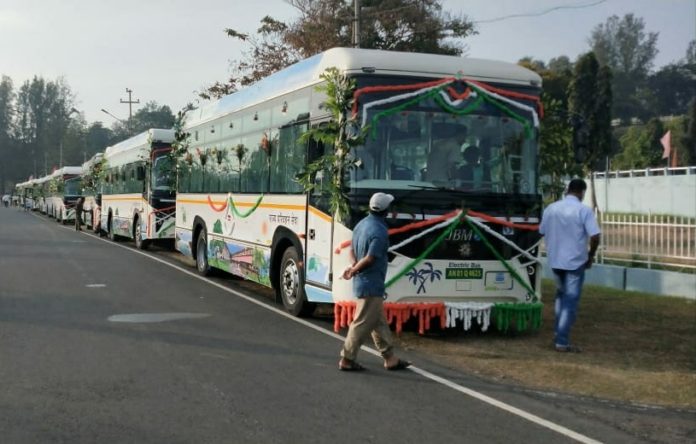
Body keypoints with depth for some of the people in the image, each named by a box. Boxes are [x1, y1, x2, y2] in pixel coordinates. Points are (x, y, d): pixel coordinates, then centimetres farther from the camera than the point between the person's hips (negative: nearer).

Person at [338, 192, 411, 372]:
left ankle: (390, 358, 22)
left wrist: (353, 266, -5)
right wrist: (354, 270, -11)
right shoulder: (380, 232, -20)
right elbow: (370, 259, -24)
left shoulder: (361, 224, 8)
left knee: (379, 322, 15)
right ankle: (347, 360, 5)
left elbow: (352, 251, 12)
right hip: (371, 284, -10)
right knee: (363, 323, -1)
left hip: (363, 283, 10)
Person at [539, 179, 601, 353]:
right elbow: (595, 237, -16)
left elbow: (542, 233, 10)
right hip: (575, 261, -5)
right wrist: (591, 256, 1)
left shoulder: (551, 208, 3)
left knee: (561, 296, 24)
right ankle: (562, 342, -1)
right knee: (571, 301, 1)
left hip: (555, 260, 5)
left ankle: (559, 334, 26)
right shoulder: (584, 210, -10)